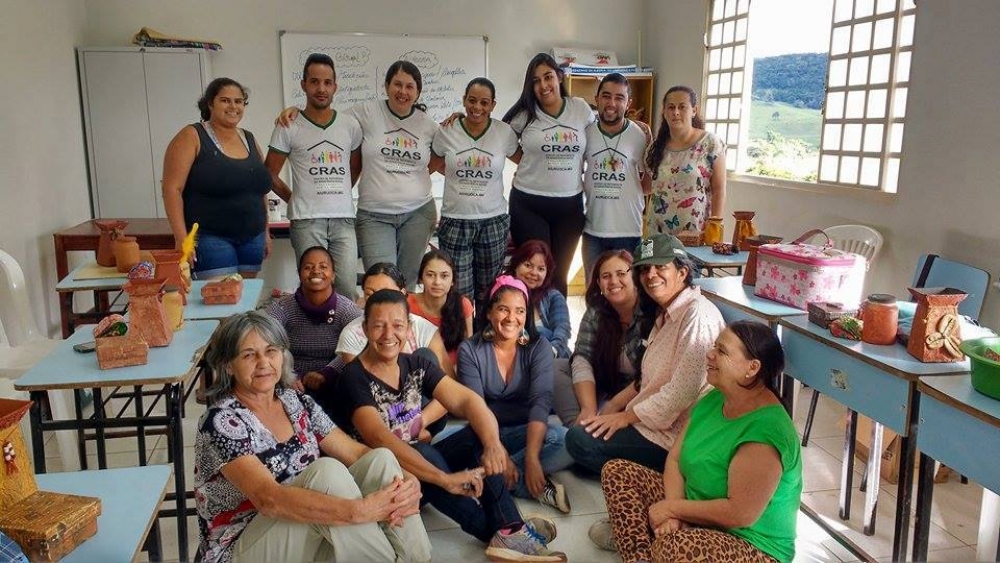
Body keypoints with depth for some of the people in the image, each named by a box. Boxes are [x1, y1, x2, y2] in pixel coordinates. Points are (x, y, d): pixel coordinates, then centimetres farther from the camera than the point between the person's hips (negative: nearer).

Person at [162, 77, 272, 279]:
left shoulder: (249, 140, 14)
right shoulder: (192, 137, -4)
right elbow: (172, 189, -10)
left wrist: (265, 232, 17)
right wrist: (181, 238, -17)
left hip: (252, 238, 6)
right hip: (211, 238, -6)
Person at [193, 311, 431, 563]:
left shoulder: (297, 403, 5)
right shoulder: (222, 421, -16)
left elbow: (356, 452, -1)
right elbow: (268, 499, -30)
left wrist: (406, 479, -22)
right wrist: (361, 510, -38)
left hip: (309, 539, 6)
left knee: (382, 459, -15)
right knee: (328, 470, -30)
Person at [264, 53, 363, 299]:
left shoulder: (350, 125, 9)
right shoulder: (289, 128, 2)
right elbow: (270, 174, 8)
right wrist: (294, 199, 7)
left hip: (344, 219, 3)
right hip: (306, 221, -2)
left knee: (348, 290, -1)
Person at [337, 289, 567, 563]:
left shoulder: (416, 365, 0)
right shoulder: (355, 378, -17)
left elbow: (466, 400, -11)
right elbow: (381, 440, -31)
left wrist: (493, 444, -31)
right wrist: (445, 479, -41)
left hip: (422, 469, 6)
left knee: (478, 434, -15)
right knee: (422, 451, -34)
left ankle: (509, 529, -27)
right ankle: (499, 530, -22)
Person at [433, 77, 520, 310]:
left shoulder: (504, 132, 0)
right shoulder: (447, 131, 0)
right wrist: (455, 171, 4)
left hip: (494, 221, 1)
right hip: (455, 222, 0)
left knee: (487, 294, 10)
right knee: (459, 295, -1)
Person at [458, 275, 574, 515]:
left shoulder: (539, 347, -5)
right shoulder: (470, 350, -7)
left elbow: (541, 401, -17)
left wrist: (531, 457, -31)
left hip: (526, 432, 0)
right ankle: (537, 487, -28)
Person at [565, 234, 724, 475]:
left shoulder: (698, 314, -20)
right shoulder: (665, 314, 12)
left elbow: (682, 391, -25)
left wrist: (626, 416, -16)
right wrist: (611, 409, 3)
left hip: (677, 435, -10)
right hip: (657, 418, 10)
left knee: (579, 440, -14)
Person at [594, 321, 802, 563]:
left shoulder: (763, 431, -28)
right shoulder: (713, 399, -1)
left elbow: (740, 514, -29)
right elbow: (675, 459, 1)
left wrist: (672, 508, -18)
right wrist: (673, 513, -17)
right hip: (699, 516, 9)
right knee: (617, 472, 1)